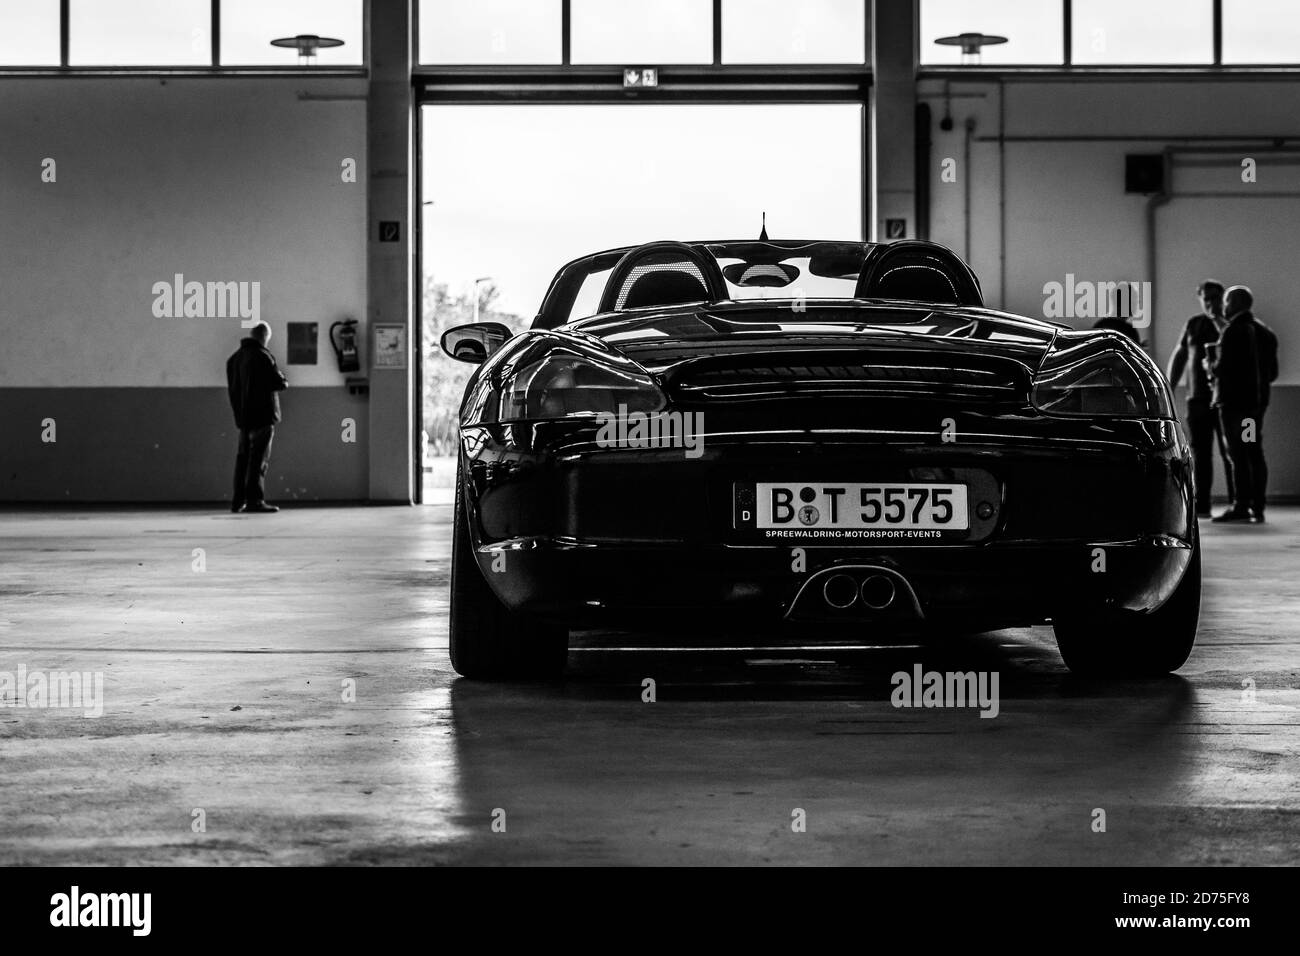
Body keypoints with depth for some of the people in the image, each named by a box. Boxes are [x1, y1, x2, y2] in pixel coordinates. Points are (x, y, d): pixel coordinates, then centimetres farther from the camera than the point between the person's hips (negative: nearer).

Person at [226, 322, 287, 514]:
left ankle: (238, 501, 12)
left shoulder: (234, 358, 13)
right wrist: (284, 380, 7)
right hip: (262, 415, -7)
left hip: (243, 417, 7)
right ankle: (255, 500, -10)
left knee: (243, 458, 12)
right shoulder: (262, 356, -13)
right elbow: (279, 383, -15)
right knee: (259, 458, -6)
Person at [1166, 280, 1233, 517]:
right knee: (1200, 453, 3)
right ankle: (1201, 505, 7)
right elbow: (1179, 356, 18)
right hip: (1197, 397, 4)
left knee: (1230, 451, -6)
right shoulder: (1194, 324, 13)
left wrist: (1217, 319, -17)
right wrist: (1169, 390, 12)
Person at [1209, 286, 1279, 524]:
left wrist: (1212, 363, 1)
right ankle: (1257, 508, 10)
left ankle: (1241, 506, -6)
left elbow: (1221, 368, -19)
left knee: (1238, 455, -6)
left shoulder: (1233, 331, -13)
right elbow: (1272, 372, 14)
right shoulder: (1265, 332, 13)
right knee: (1255, 454, 10)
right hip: (1258, 399, 8)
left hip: (1233, 400, -8)